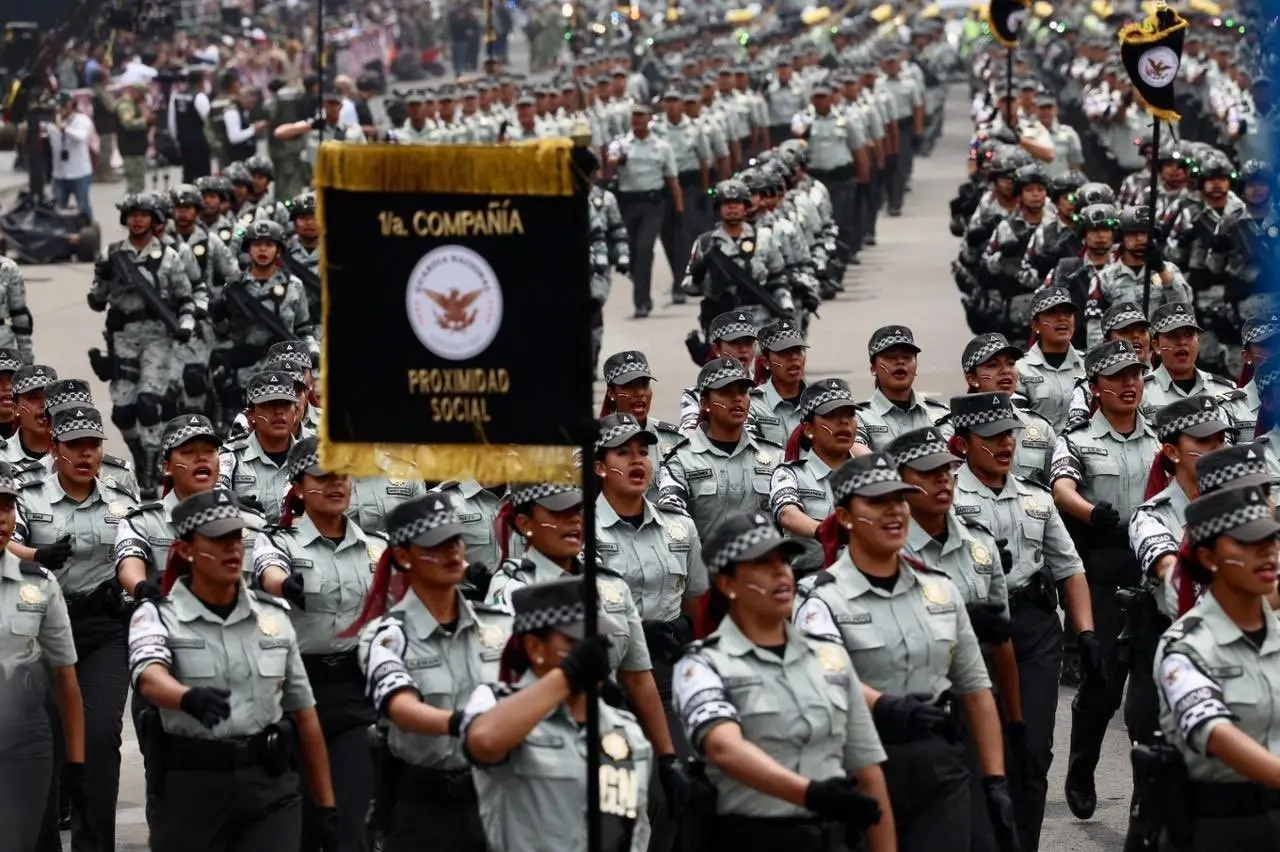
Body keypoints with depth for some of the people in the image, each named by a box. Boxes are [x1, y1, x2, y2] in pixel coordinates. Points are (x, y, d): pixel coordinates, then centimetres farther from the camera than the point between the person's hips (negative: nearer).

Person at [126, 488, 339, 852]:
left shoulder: (274, 616, 9)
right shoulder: (158, 616, -2)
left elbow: (303, 713, 13)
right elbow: (149, 676, -24)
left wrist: (327, 807, 10)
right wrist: (190, 698, -48)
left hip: (271, 790, 2)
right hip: (191, 790, -2)